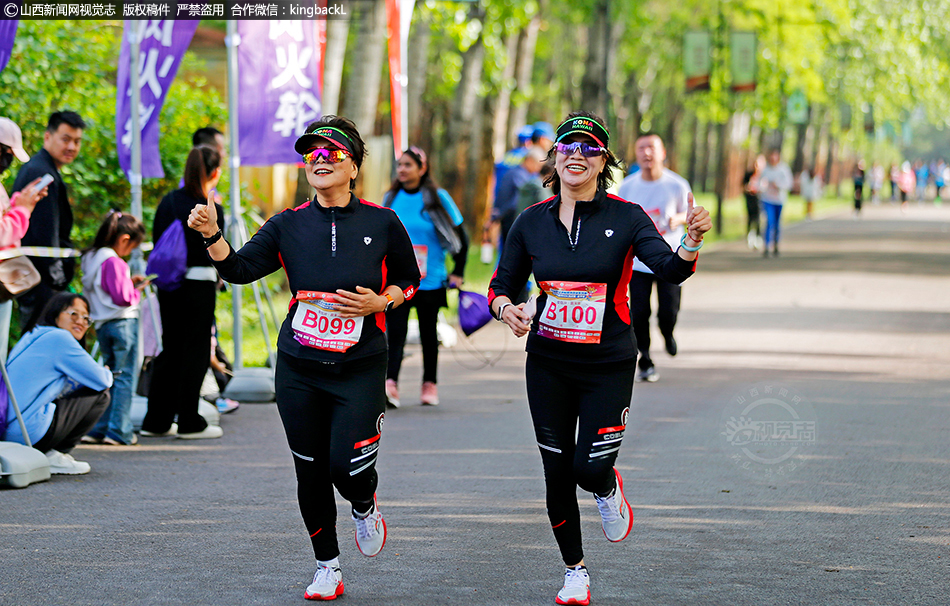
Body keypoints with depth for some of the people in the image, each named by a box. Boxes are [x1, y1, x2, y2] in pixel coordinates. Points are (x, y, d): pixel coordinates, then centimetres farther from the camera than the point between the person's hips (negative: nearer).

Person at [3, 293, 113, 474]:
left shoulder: (32, 337, 22)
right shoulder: (59, 337, -7)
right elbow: (101, 381, -6)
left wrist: (102, 374, 17)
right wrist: (107, 374, 19)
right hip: (30, 434, -10)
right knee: (100, 396, 1)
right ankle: (55, 456, 0)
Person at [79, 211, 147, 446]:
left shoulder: (90, 258, 13)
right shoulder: (114, 262, -15)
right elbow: (122, 297, -18)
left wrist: (129, 282, 16)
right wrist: (137, 291, 0)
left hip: (103, 325, 8)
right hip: (123, 323, -8)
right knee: (123, 377, -3)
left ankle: (98, 429, 10)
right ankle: (119, 431, -3)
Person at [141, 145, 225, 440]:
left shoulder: (168, 202, 5)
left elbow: (157, 240, 10)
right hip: (199, 283, -6)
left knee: (170, 349, 14)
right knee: (195, 352, 3)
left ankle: (156, 421, 16)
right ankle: (189, 423, 6)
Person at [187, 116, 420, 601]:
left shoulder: (382, 223, -1)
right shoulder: (289, 225, 2)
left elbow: (409, 280, 10)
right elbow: (240, 269, -5)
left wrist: (379, 302, -9)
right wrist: (212, 236, -22)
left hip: (359, 369, -2)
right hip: (299, 370, 2)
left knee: (347, 468, -12)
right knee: (311, 474, 6)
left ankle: (365, 507, 25)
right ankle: (327, 568, 23)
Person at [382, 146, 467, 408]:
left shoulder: (438, 197, -3)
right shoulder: (391, 198, 6)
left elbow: (460, 236, 4)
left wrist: (457, 273, 3)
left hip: (431, 280, -1)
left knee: (429, 332, 10)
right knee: (394, 330, -12)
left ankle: (430, 383, 22)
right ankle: (391, 382, -20)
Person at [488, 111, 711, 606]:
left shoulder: (625, 217, -7)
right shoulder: (532, 222, 1)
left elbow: (670, 269, -20)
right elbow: (501, 285, 7)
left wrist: (692, 242, -41)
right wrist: (506, 309, -16)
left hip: (608, 365, -2)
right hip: (548, 364, 2)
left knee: (591, 469, -10)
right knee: (557, 473, 7)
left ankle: (608, 492, 30)